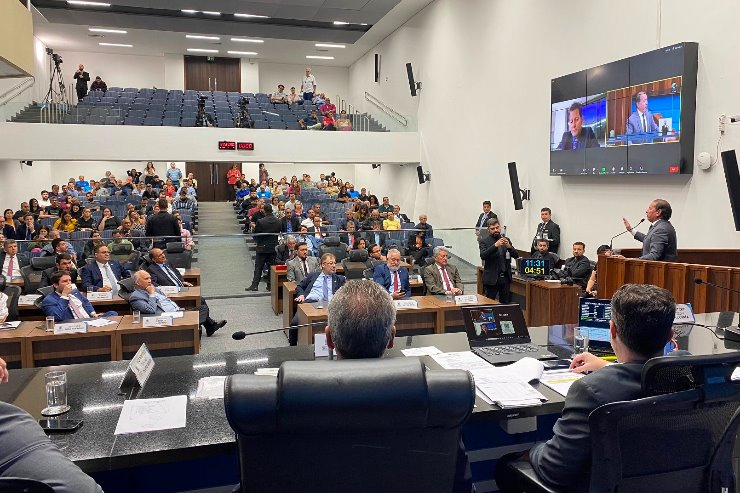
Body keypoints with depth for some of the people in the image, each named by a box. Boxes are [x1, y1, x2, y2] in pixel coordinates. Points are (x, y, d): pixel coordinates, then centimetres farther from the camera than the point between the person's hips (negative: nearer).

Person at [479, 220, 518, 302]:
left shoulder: (506, 239, 10)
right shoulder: (484, 241, -3)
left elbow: (516, 255, 4)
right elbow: (483, 256, -18)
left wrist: (509, 246, -16)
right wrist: (495, 245, -29)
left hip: (505, 277, 4)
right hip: (492, 278, -4)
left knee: (505, 302, 8)